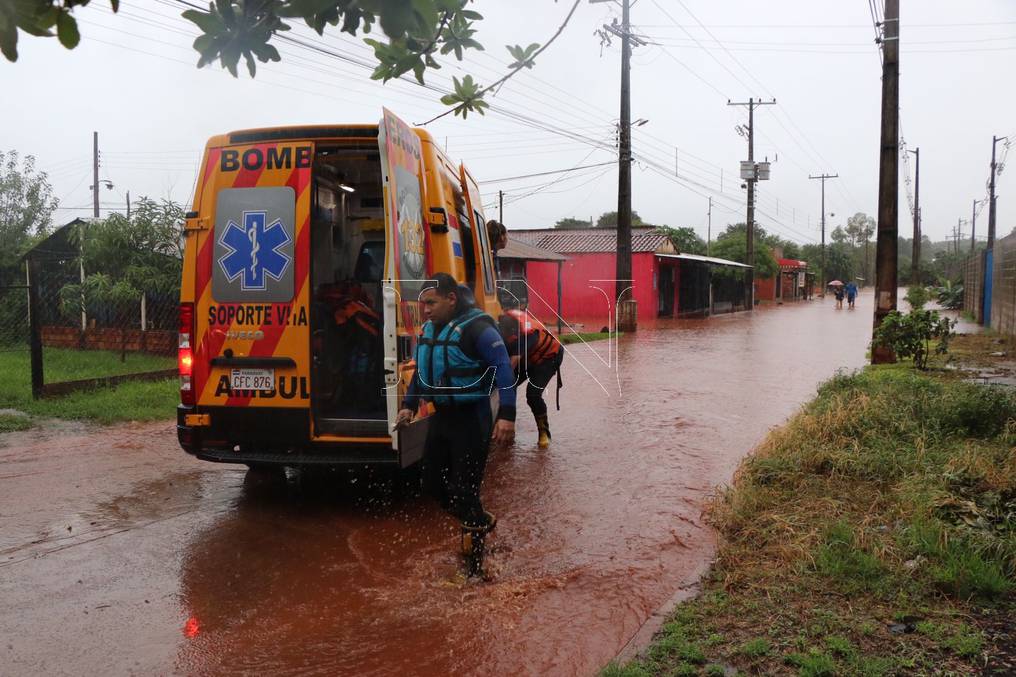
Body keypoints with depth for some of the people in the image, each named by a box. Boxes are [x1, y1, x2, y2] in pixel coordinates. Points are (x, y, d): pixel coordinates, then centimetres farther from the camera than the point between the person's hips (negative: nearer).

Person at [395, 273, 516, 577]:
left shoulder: (477, 328, -18)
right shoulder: (429, 329, 8)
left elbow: (503, 369, -24)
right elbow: (421, 370, 21)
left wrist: (506, 415, -31)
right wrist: (409, 405, 17)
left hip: (471, 419, -8)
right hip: (441, 416, 8)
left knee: (464, 489, -5)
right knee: (432, 480, 14)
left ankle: (473, 562, 11)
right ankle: (481, 521, 35)